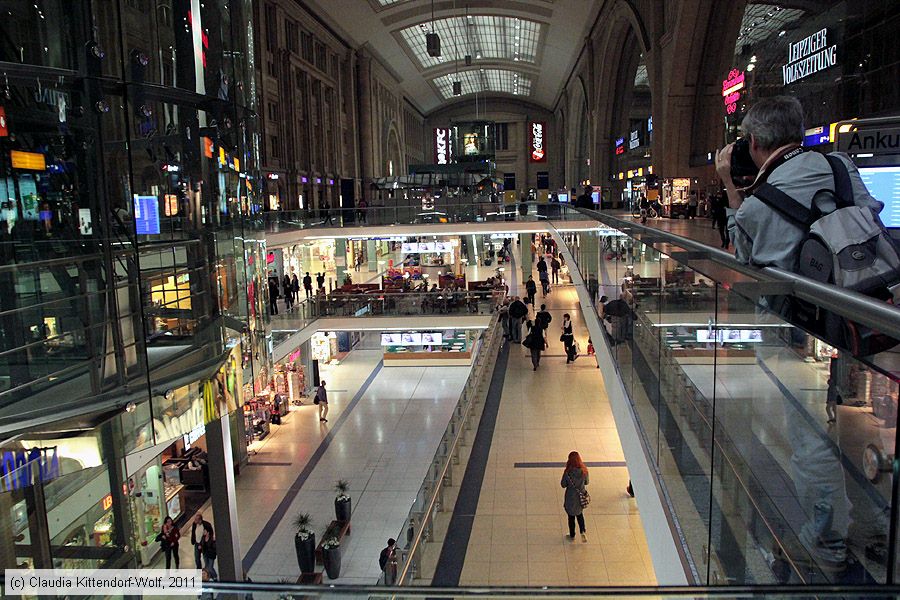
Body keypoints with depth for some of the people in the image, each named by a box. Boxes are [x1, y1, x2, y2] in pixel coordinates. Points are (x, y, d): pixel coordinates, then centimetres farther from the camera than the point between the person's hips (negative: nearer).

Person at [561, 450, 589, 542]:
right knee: (580, 514, 27)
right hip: (581, 497, 3)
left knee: (571, 517, 18)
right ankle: (582, 532, 12)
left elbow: (563, 485, -12)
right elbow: (586, 482, -1)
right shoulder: (584, 471, -17)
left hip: (570, 498, -3)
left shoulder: (567, 472, -25)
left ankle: (572, 535, 33)